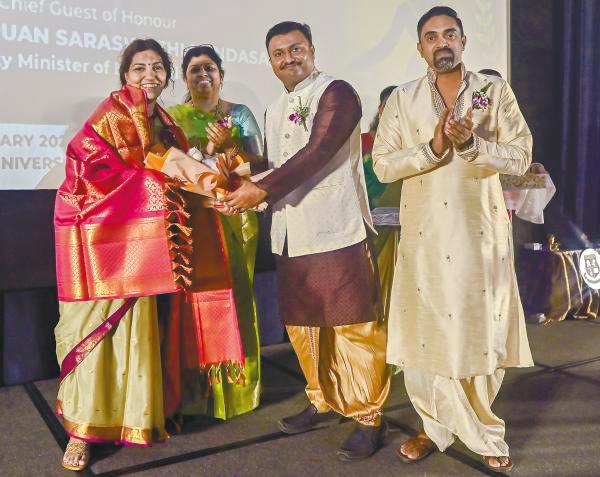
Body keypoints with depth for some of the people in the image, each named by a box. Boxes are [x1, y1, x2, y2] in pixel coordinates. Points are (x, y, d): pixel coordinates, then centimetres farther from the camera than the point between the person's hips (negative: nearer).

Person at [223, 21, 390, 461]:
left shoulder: (337, 93, -5)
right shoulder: (275, 110, 19)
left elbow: (316, 154, -17)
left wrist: (261, 191, -16)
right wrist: (249, 184, 1)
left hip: (337, 230, -7)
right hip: (291, 236, 8)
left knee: (354, 325, -2)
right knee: (303, 325, 14)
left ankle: (369, 416, 11)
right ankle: (324, 399, 32)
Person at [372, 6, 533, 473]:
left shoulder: (495, 90, 4)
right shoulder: (402, 99, 5)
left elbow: (520, 157, -2)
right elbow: (383, 164, -2)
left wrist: (470, 143, -18)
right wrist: (433, 147, -16)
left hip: (482, 231, 0)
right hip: (424, 233, 1)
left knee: (483, 330, 5)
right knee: (426, 330, 4)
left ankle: (478, 429, 26)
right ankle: (437, 424, 22)